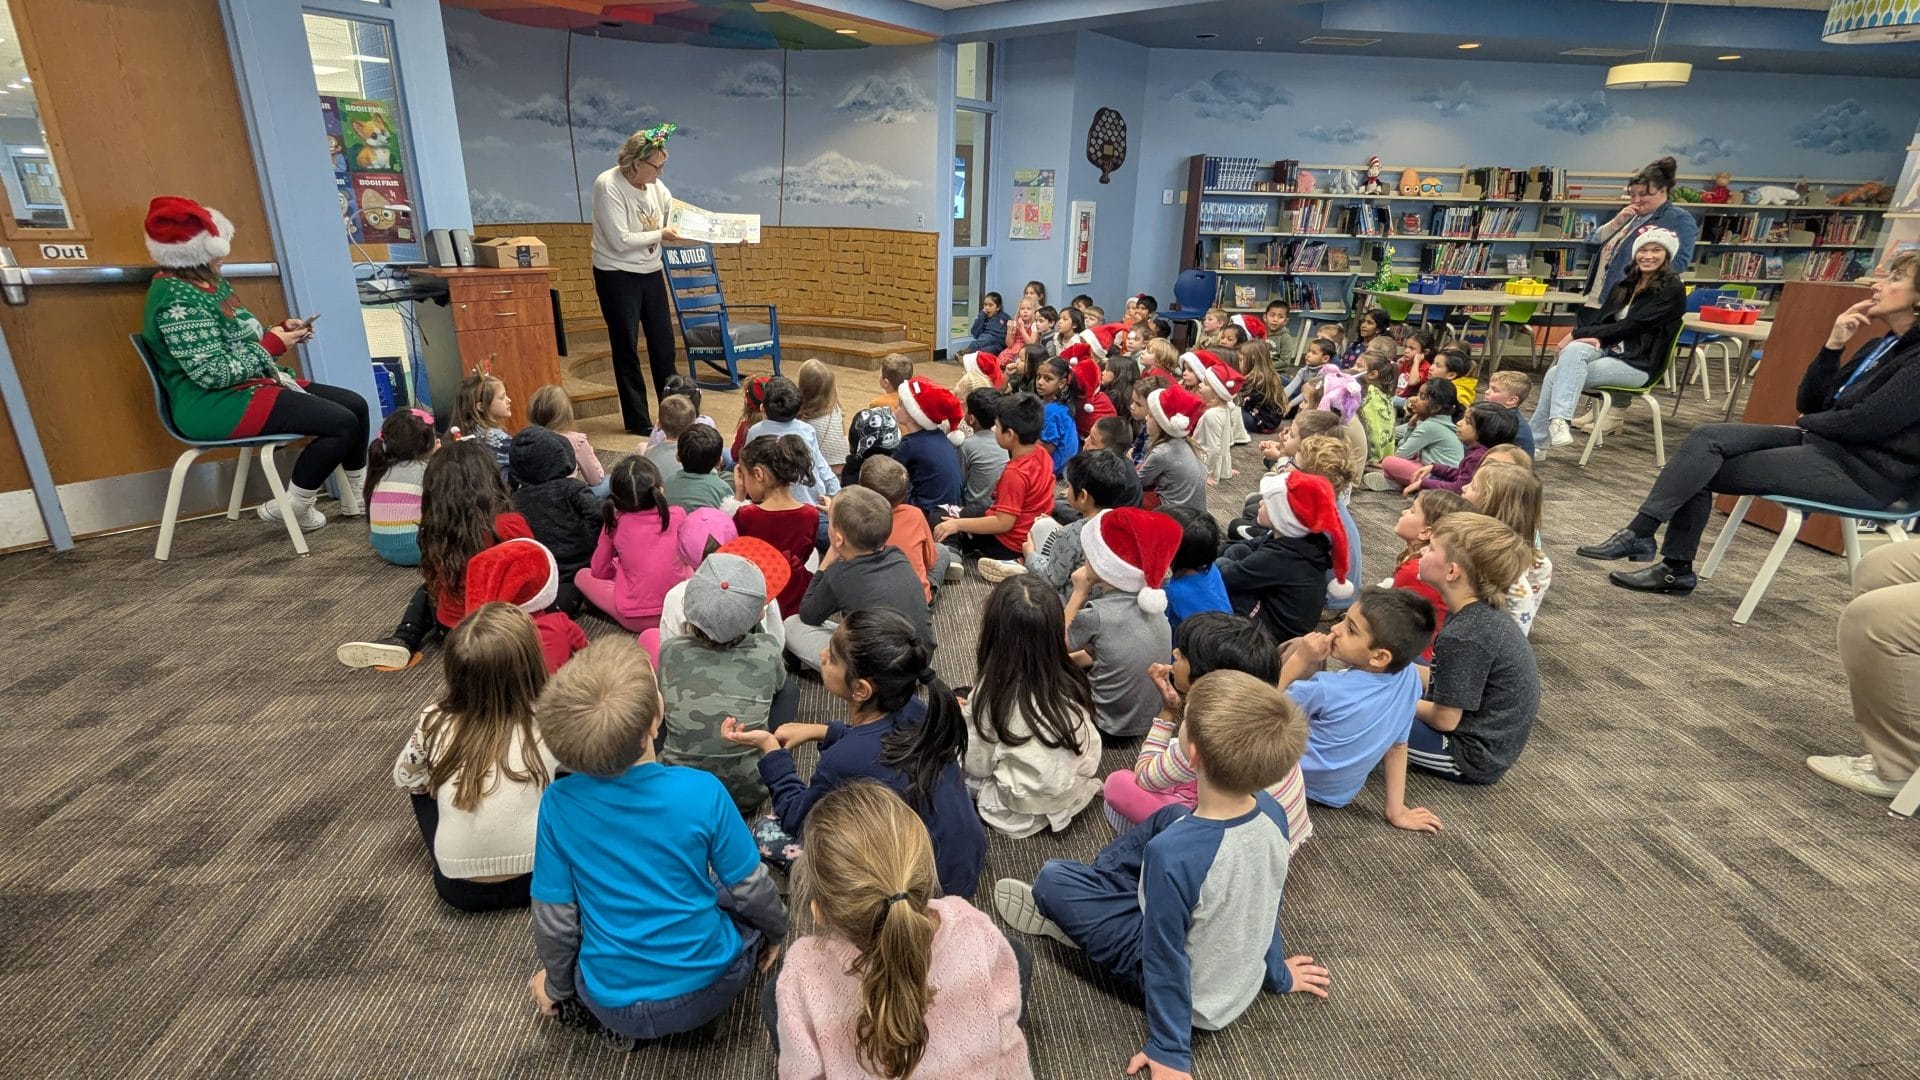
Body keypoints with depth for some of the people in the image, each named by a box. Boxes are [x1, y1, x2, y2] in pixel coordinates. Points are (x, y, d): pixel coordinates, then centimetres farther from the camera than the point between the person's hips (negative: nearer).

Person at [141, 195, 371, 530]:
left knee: (355, 404, 4)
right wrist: (273, 346, -16)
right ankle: (291, 507, -6)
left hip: (243, 388, 11)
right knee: (342, 423, -21)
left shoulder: (208, 284, 12)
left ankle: (357, 498, 11)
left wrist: (280, 330, 0)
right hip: (215, 405, -10)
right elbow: (213, 373, -25)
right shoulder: (178, 299, -19)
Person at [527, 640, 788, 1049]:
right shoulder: (702, 791, -24)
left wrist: (559, 988, 13)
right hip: (708, 985, -1)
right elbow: (750, 889, -11)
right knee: (753, 901, 27)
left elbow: (555, 920, -8)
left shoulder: (558, 802, -19)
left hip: (615, 1002, 2)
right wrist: (777, 930, 12)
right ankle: (706, 1008, 12)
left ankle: (617, 1025, 13)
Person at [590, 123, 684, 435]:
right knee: (626, 349, 4)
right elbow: (620, 241, -22)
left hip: (652, 273, 6)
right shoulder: (607, 185, -17)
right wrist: (660, 235, -14)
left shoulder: (655, 185, 1)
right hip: (617, 277, -6)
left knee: (664, 344, 9)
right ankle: (638, 420, 13)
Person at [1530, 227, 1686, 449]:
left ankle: (1536, 441, -32)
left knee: (1558, 374, -30)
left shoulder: (1672, 290, -4)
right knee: (1574, 349, -31)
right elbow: (1601, 318, 11)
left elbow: (1630, 326, -13)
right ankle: (1559, 420, -39)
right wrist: (1593, 338, -14)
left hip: (1638, 363, -6)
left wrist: (1578, 333, -15)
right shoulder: (1626, 284, 18)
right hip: (1609, 350, 6)